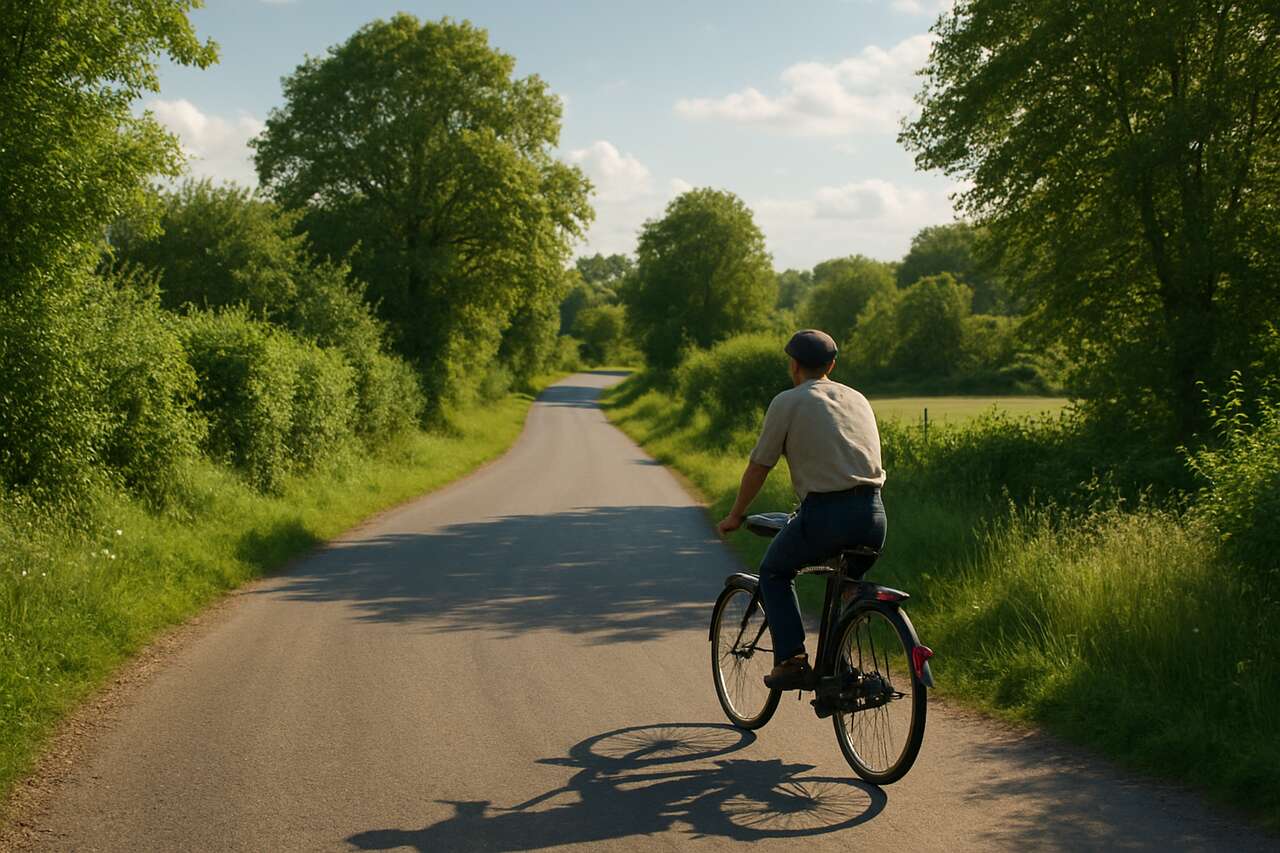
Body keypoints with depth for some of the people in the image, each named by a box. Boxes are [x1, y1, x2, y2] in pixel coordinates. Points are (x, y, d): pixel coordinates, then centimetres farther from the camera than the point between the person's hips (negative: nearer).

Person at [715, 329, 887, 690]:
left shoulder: (788, 402, 3)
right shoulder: (857, 399, 20)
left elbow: (758, 467, 6)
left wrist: (734, 516, 20)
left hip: (826, 513, -5)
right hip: (873, 516, 5)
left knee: (774, 572, 19)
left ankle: (791, 661, 7)